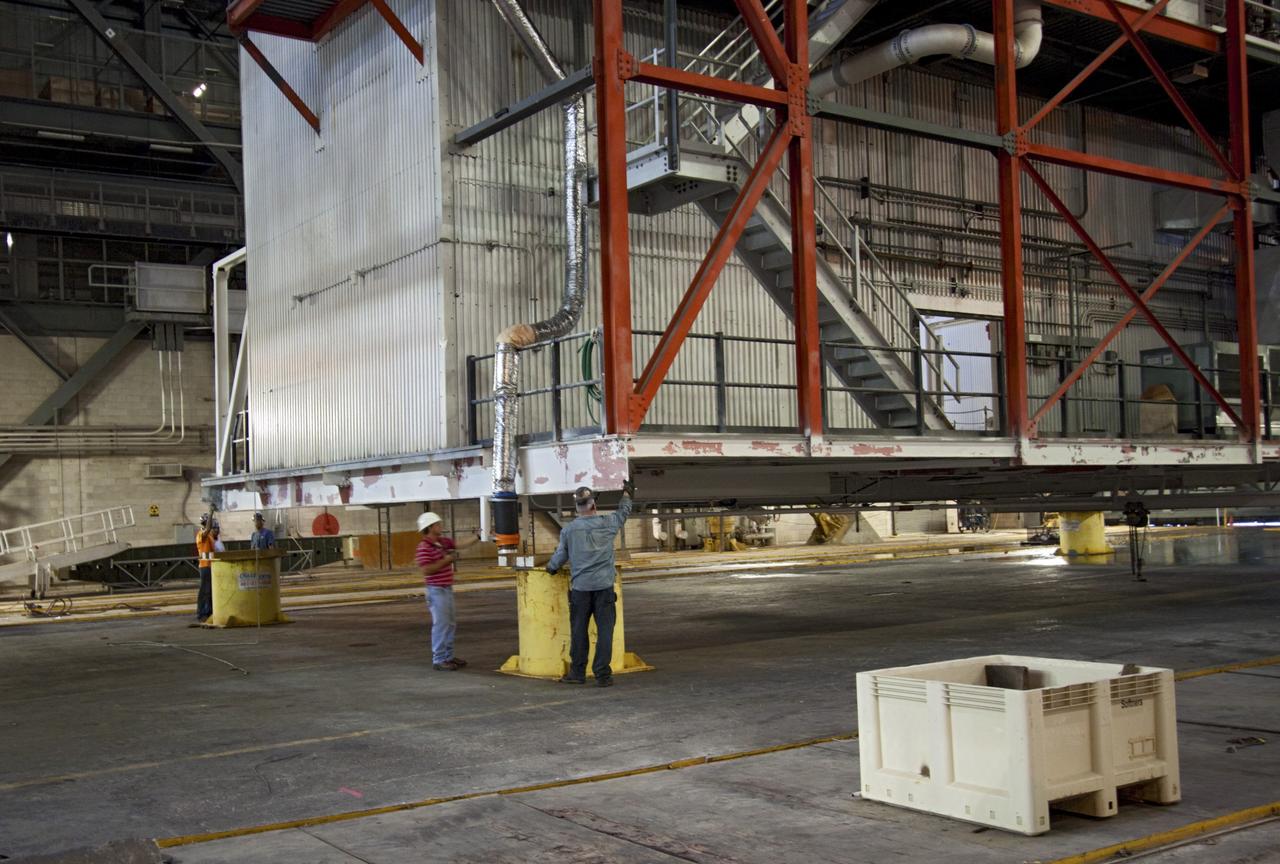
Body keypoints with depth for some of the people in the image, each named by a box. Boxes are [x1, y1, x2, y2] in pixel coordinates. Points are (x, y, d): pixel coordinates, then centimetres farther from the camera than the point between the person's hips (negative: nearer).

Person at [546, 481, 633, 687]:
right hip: (604, 586, -1)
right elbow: (624, 512, 20)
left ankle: (577, 672, 17)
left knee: (579, 631, 10)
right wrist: (627, 493, 40)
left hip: (580, 587, 1)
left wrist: (550, 567, 29)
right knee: (604, 630, 2)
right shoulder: (608, 523, 0)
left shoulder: (569, 530, -1)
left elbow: (560, 557, 7)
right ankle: (603, 674, 1)